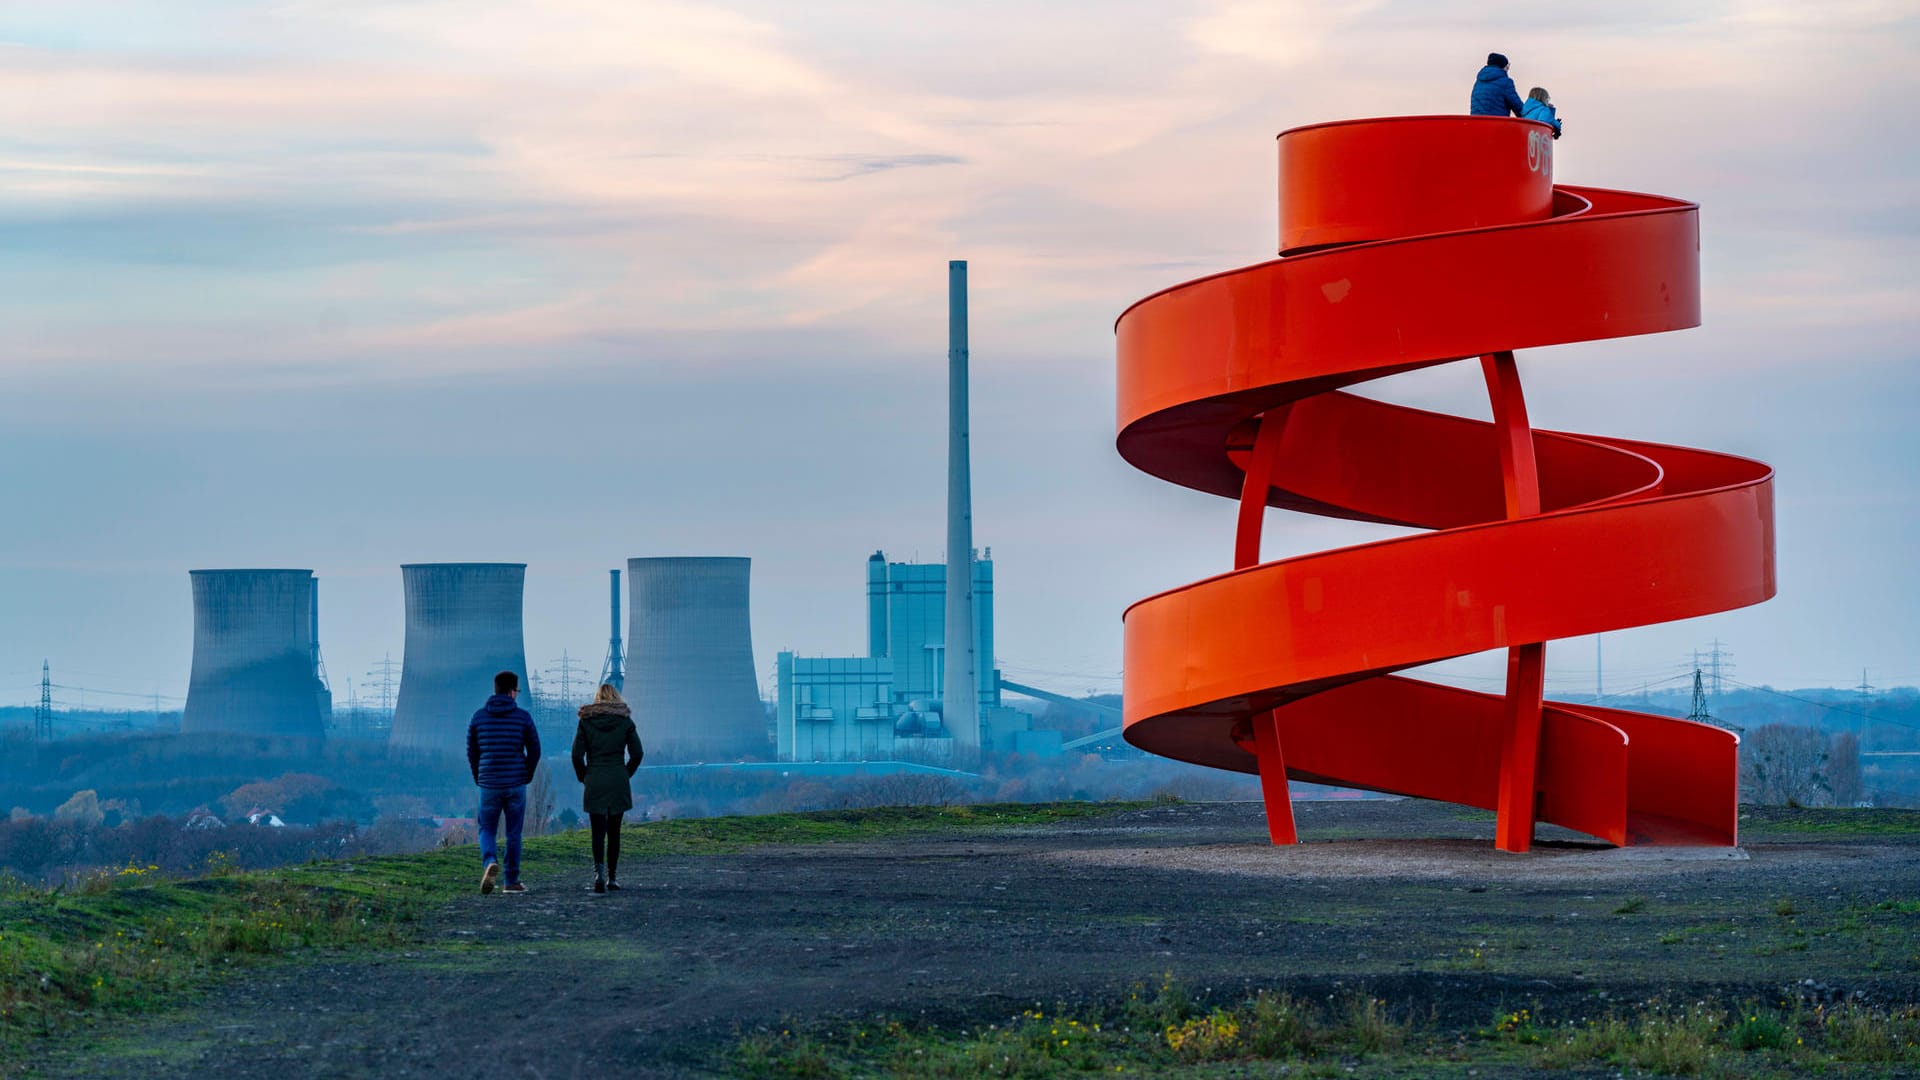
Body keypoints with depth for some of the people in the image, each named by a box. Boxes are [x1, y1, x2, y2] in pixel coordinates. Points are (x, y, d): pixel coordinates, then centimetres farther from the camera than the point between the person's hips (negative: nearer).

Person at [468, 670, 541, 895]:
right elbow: (534, 750, -1)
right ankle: (511, 882, 12)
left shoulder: (479, 717, 0)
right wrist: (527, 776, 14)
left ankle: (490, 862, -18)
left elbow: (471, 752, 4)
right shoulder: (523, 717, -4)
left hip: (489, 785, 1)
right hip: (516, 784, -1)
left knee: (487, 830, 11)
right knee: (514, 834, 9)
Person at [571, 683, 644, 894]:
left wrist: (583, 776, 9)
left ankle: (599, 871, -24)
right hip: (619, 782, 1)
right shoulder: (625, 721, 2)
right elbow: (637, 753, 0)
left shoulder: (586, 721, 0)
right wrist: (627, 773, 12)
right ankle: (613, 877, 13)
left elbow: (577, 754, -4)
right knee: (614, 831, 11)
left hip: (595, 782, -1)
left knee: (598, 831, -3)